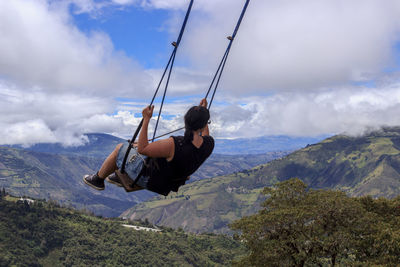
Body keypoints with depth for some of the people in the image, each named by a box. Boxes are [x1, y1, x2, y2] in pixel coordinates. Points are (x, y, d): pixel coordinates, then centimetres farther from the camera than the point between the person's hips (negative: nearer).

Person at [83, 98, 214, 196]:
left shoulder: (174, 145, -41)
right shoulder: (209, 143, -22)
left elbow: (142, 149, -29)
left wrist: (146, 119, -28)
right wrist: (203, 112, 12)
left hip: (149, 179, -7)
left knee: (120, 148, 15)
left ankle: (98, 179, 37)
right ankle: (121, 176, 47)